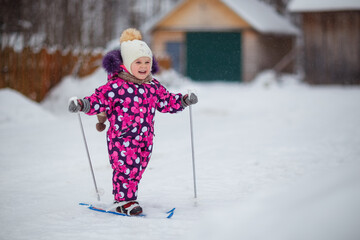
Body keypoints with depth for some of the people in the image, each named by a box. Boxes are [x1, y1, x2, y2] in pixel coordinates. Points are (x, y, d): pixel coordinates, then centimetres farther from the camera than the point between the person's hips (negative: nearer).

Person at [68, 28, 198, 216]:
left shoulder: (153, 86, 10)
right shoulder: (116, 86, -12)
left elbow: (167, 101, 23)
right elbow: (99, 99, -14)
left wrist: (183, 101, 13)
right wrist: (82, 104, -30)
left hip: (145, 138, 6)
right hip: (122, 138, -6)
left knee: (137, 170, 12)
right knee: (125, 168, -9)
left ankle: (125, 198, 27)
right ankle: (123, 201, 8)